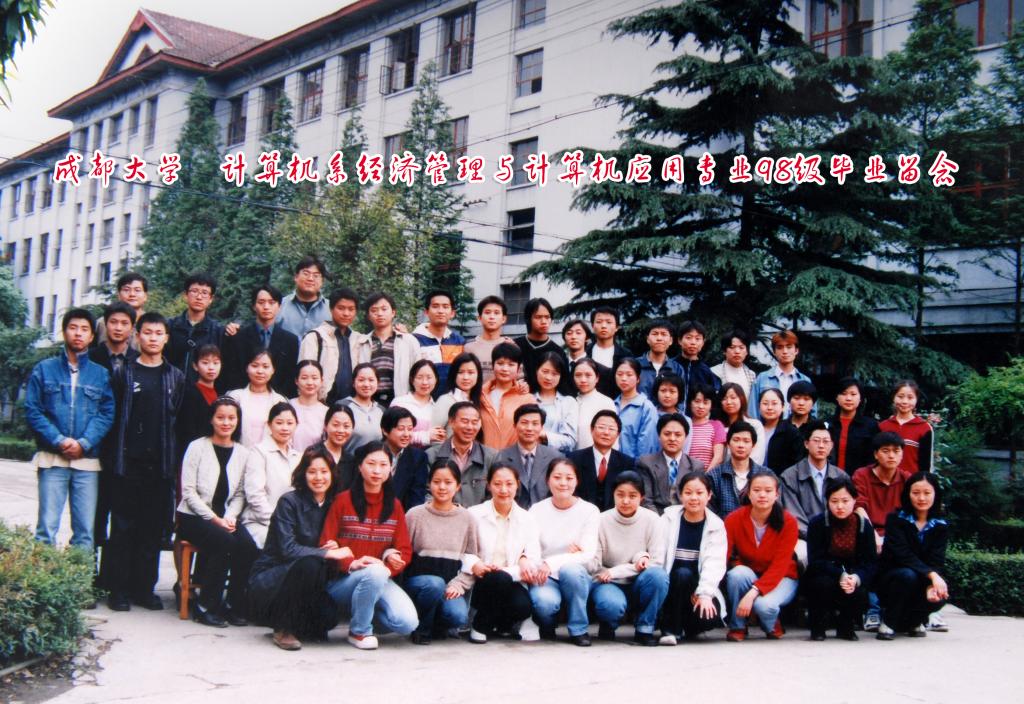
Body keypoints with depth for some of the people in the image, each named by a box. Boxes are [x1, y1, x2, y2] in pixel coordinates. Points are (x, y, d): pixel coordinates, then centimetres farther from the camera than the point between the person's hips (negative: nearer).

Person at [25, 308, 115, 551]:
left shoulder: (101, 374, 12)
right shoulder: (44, 369, 9)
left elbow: (107, 413, 3)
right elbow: (32, 411, 2)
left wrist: (84, 443, -12)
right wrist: (58, 440, -11)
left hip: (87, 460, 1)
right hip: (52, 458, -1)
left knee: (85, 530, 1)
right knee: (47, 526, -5)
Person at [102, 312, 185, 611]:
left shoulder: (176, 378, 10)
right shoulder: (124, 374, 4)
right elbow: (111, 417, 2)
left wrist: (175, 459, 2)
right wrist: (114, 455, -5)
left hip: (161, 463, 2)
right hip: (128, 461, -2)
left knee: (154, 528, 5)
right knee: (123, 526, 0)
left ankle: (145, 587, 14)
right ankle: (119, 588, 7)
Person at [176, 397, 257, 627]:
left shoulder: (242, 453, 9)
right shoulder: (197, 447, -3)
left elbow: (239, 494, 11)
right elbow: (188, 491, -7)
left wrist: (230, 517, -9)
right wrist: (214, 518, -14)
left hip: (225, 518, 4)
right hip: (193, 516, -4)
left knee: (247, 545, -27)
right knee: (225, 541, -32)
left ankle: (234, 605, -10)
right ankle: (206, 606, -17)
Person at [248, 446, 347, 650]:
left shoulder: (333, 505, 4)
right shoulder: (289, 502, -14)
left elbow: (332, 545, 10)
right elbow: (288, 549, -23)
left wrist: (335, 547, -13)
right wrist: (329, 553, -25)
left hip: (303, 580, 5)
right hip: (269, 578, -4)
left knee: (328, 617, -24)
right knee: (309, 564, -34)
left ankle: (301, 624, 12)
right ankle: (284, 629, -15)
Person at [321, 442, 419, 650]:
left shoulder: (394, 505, 11)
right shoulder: (343, 500, 0)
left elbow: (404, 549, 8)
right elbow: (327, 545, -4)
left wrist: (389, 565, -14)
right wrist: (351, 563, -22)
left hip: (381, 579, 3)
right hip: (342, 580, -3)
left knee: (408, 624, -22)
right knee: (375, 573, -37)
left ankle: (368, 608, 9)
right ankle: (359, 631, -12)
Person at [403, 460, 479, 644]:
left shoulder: (467, 519, 7)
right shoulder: (415, 515, 2)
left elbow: (472, 559, 4)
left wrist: (458, 584, -10)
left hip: (452, 586, 2)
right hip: (418, 580, -1)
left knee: (458, 616, -29)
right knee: (435, 584, -37)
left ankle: (437, 625, 10)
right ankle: (421, 627, -6)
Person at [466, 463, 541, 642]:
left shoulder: (526, 519, 7)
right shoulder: (474, 514, 2)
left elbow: (533, 562, 0)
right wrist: (474, 564, -24)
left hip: (512, 584, 2)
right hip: (481, 584, -2)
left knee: (523, 605, -30)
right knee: (499, 579, -35)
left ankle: (502, 625, 7)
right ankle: (481, 626, -6)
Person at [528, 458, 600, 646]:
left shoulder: (589, 511, -3)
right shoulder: (537, 510, 2)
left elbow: (588, 554, -13)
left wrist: (551, 563, -25)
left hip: (576, 577, 0)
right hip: (544, 578, 0)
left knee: (570, 569, -35)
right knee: (545, 600, -34)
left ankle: (578, 629, -12)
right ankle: (546, 627, 5)